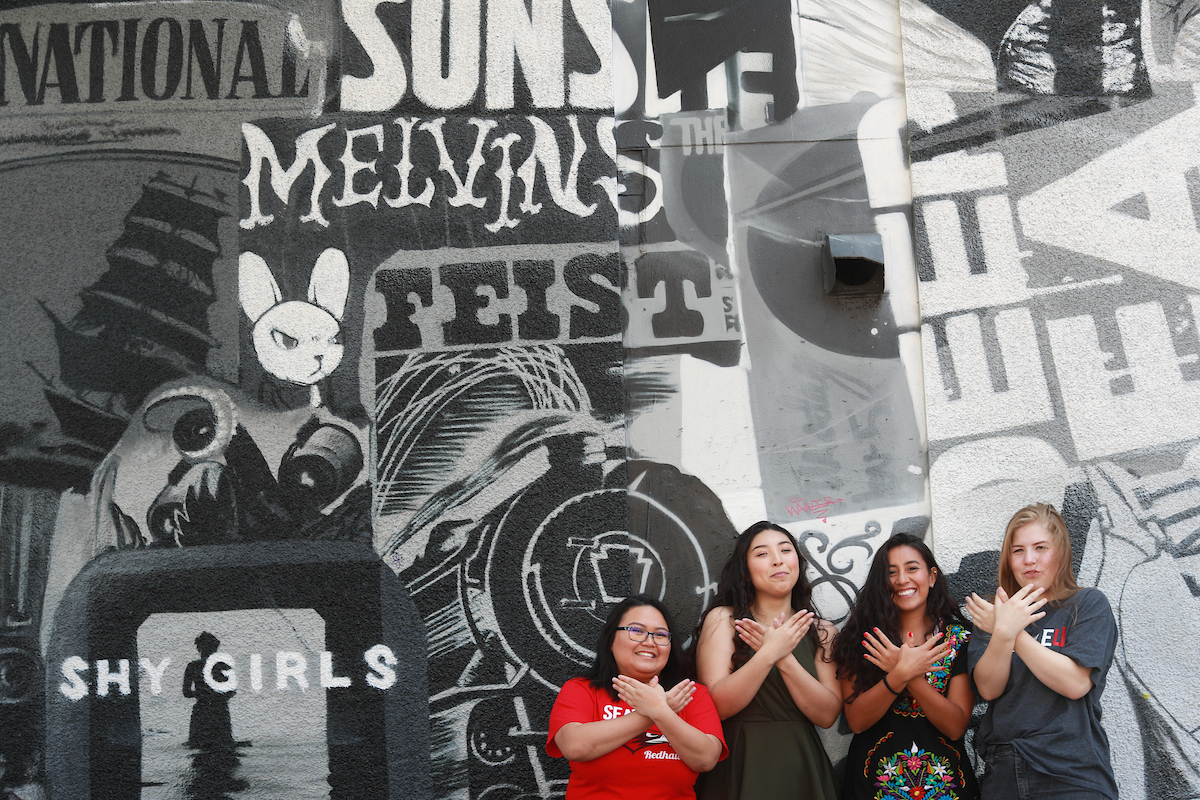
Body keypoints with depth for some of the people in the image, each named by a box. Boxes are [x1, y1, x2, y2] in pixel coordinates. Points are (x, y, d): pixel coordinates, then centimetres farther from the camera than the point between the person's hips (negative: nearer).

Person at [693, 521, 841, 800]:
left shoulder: (822, 632, 6)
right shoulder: (723, 619, -3)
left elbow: (827, 715, -6)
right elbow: (716, 706, -12)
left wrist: (785, 660, -18)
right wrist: (769, 653, -21)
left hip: (800, 767, 3)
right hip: (741, 765, -3)